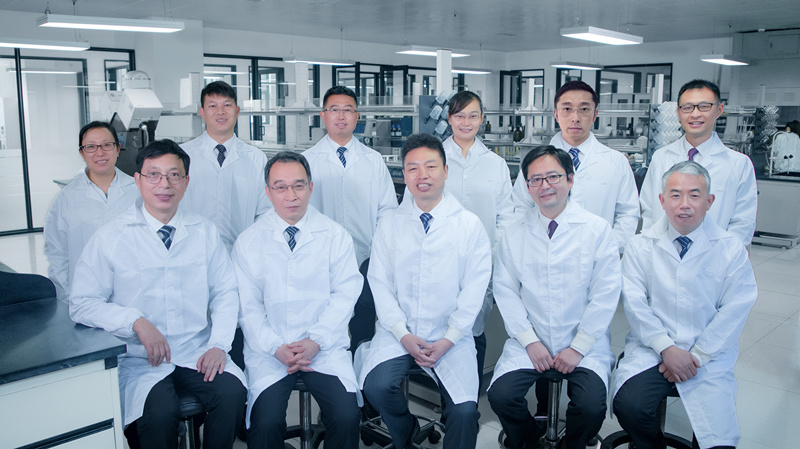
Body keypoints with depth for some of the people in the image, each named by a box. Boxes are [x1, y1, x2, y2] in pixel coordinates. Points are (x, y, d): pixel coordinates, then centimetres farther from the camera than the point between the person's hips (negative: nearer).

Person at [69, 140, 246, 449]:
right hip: (141, 360, -2)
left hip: (198, 355, 2)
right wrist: (136, 321, -17)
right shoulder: (110, 237, -2)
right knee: (159, 412, -30)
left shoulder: (205, 232, 7)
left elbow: (226, 293, 9)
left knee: (232, 392, -25)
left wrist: (219, 344, -5)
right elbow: (81, 305, -3)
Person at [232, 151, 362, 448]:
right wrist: (277, 347, -10)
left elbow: (345, 293, 1)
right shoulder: (248, 242, 4)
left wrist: (316, 340, -10)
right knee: (266, 422, -21)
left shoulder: (335, 236, 4)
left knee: (347, 416, -19)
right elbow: (248, 307, 2)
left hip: (325, 346, 0)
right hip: (269, 348, 0)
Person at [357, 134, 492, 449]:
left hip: (451, 336, -1)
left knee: (465, 409, -20)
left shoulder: (469, 225, 0)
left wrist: (448, 340, -10)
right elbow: (380, 283, 2)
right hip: (398, 331, 2)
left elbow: (474, 288, -2)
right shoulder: (390, 224, 5)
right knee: (377, 386, -22)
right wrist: (403, 334, -9)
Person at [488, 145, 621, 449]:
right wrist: (530, 341, -8)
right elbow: (505, 290, 2)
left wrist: (578, 347, -9)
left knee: (591, 407, -22)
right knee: (500, 396, -18)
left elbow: (606, 294, -4)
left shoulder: (598, 229, -1)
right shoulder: (514, 234, 5)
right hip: (530, 343, 2)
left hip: (585, 346, -1)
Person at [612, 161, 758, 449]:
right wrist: (667, 348, -13)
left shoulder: (731, 249, 2)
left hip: (708, 355, 0)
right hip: (652, 348, 1)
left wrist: (696, 356, -9)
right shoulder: (641, 245, 3)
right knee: (628, 406, -24)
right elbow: (635, 303, -3)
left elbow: (734, 310, -2)